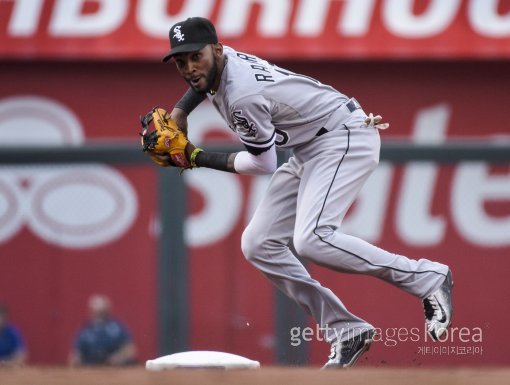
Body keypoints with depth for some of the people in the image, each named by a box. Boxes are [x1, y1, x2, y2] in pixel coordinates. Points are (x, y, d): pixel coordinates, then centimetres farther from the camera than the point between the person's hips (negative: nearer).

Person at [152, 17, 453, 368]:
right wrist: (178, 113, 11)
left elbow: (265, 163, -14)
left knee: (311, 241, -30)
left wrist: (198, 159, -9)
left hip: (345, 137, -10)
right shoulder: (217, 62, -1)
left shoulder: (242, 98, -28)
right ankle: (346, 331, 3)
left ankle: (427, 277, -19)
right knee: (259, 245, 2)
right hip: (310, 151, 10)